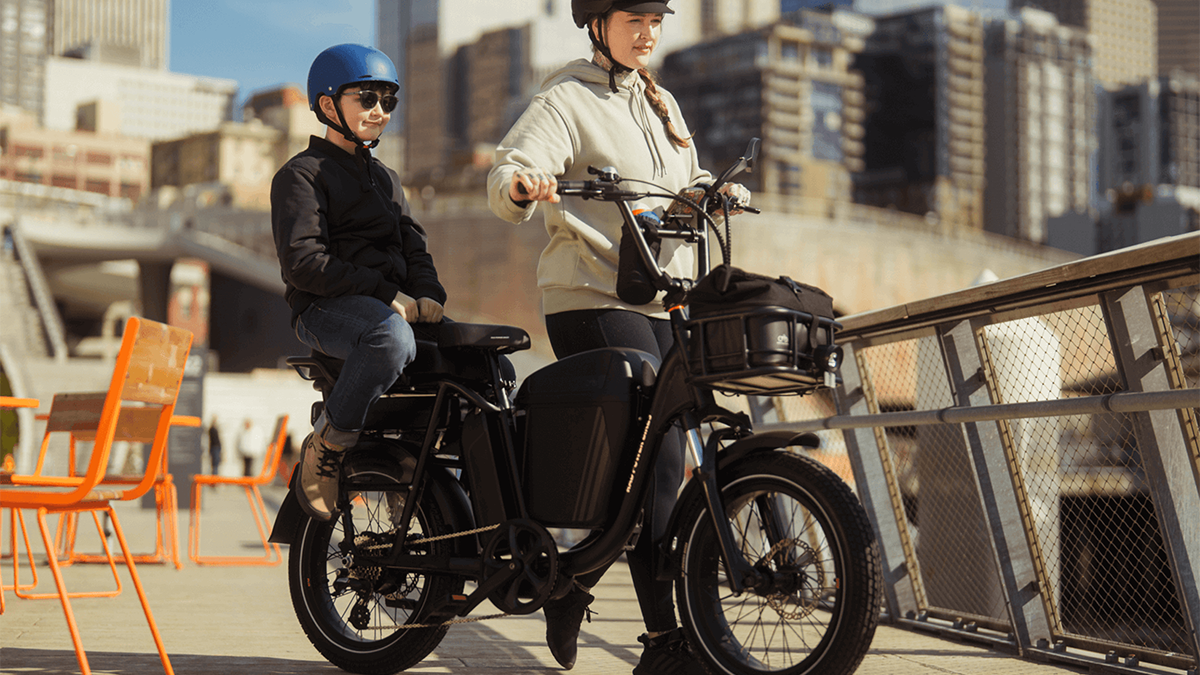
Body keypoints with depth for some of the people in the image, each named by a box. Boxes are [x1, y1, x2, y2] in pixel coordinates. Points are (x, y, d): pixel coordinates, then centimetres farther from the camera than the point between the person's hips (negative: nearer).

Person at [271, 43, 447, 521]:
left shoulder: (385, 178, 28)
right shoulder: (302, 174, 3)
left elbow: (411, 244, 21)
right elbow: (303, 261, -11)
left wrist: (427, 292, -3)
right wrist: (385, 293, -18)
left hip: (396, 307, 7)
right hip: (326, 309, -7)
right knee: (392, 338, -41)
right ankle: (324, 448, -21)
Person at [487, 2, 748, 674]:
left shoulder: (662, 103, 21)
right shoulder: (567, 99, -1)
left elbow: (689, 185, 31)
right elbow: (508, 171, -14)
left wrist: (718, 192, 9)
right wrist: (520, 183, -37)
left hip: (666, 302, 8)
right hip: (595, 299, -8)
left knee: (663, 464, 5)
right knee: (657, 457, -16)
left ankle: (574, 585, 21)